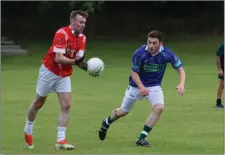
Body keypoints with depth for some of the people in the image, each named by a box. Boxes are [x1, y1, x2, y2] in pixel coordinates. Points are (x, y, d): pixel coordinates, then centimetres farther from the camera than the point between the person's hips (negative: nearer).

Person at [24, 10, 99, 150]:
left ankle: (61, 140, -7)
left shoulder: (82, 38, -2)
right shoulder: (62, 34, -24)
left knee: (66, 105, -8)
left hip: (65, 75, 5)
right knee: (39, 103, 10)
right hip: (50, 71, -5)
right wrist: (75, 60, -40)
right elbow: (58, 58, -29)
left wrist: (87, 66, -26)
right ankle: (28, 130, 32)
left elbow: (79, 59, -5)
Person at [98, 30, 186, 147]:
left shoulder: (167, 54, -22)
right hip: (137, 85, -1)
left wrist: (181, 84, -30)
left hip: (154, 86, 1)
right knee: (122, 112, 15)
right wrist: (141, 87, -33)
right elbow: (134, 73, -16)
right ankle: (106, 123, 49)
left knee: (159, 107, -26)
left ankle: (142, 138, -13)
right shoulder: (139, 53, -26)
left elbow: (180, 68, -12)